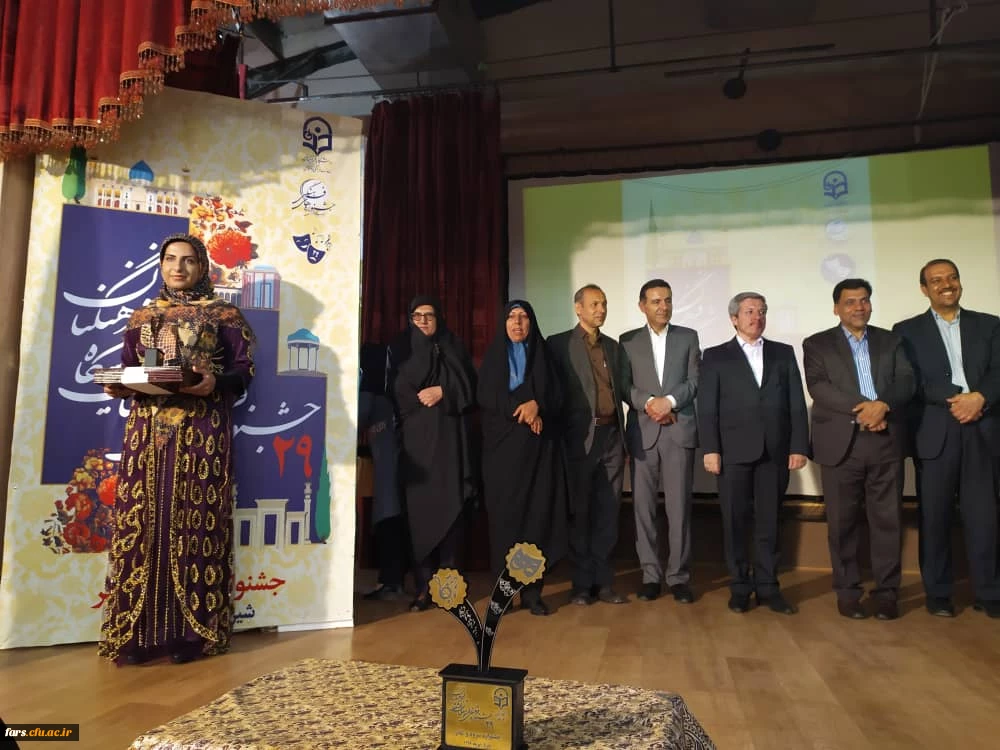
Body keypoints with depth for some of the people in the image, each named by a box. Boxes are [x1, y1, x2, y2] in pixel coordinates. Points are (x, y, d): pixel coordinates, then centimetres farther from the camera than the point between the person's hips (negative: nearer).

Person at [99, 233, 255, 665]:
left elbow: (244, 368, -1)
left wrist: (215, 382, -19)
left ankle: (192, 630, 2)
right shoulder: (142, 316, 19)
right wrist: (118, 386, -4)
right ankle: (138, 633, 8)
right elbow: (126, 368, 18)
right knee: (140, 522, 0)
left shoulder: (224, 315, 7)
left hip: (200, 431, -4)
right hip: (147, 429, 4)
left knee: (194, 523, -5)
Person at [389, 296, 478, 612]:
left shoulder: (453, 348, 13)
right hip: (415, 438, 0)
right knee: (420, 509, -5)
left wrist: (443, 392, -8)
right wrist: (422, 399, -6)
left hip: (450, 436, 0)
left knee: (450, 507, -5)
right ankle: (424, 586, 0)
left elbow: (470, 387, 5)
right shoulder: (399, 350, 13)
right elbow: (396, 392, 5)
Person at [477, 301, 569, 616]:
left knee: (537, 513, -4)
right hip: (503, 445, -1)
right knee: (505, 514, -4)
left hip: (538, 445, 1)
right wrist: (521, 409, -13)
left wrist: (536, 406, -15)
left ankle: (532, 590, 2)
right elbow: (485, 397, -2)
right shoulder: (493, 356, 11)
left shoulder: (542, 355, 13)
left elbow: (554, 397, 5)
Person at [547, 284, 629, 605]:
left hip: (611, 436, 4)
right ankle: (583, 583, 15)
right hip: (580, 438, -4)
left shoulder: (614, 347, 16)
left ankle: (603, 581, 17)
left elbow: (621, 389, 16)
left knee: (607, 511, 7)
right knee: (580, 511, 4)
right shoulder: (559, 344, 1)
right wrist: (559, 439, -11)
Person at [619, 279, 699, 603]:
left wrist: (670, 400, -13)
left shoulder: (688, 337, 11)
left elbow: (695, 381, 3)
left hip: (680, 430, 0)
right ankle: (650, 574, 13)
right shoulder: (628, 341, 10)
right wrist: (648, 402, -13)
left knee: (679, 506, 0)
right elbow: (623, 385, 3)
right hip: (642, 431, 1)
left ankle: (679, 576, 10)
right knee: (643, 505, 2)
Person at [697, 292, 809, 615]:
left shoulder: (784, 353, 13)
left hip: (775, 451, 2)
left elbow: (797, 404, 8)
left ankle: (767, 586, 18)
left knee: (769, 522, 8)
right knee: (734, 522, 4)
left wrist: (799, 446, -1)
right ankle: (740, 586, 15)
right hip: (734, 451, -2)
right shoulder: (715, 356, 6)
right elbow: (707, 408, 0)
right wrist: (710, 449, -9)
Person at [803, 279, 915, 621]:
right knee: (843, 521, 4)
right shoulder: (817, 344, 7)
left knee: (888, 519, 5)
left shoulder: (891, 341, 15)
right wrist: (860, 410, -17)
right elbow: (818, 386, -7)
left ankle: (886, 592, 16)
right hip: (841, 443, -2)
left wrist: (882, 405, -17)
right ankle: (848, 591, 15)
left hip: (886, 441, 2)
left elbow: (907, 382, 3)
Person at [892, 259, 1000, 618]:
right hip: (935, 434, -1)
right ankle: (938, 593, 14)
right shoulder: (907, 330, 7)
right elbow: (911, 382, -4)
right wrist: (956, 398, -15)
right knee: (935, 517, 4)